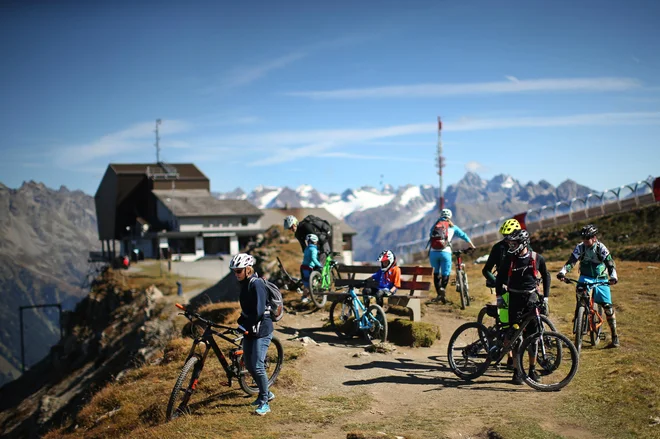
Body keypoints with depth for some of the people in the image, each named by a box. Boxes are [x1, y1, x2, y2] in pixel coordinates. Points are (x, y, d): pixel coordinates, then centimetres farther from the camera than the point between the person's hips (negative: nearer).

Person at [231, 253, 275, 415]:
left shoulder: (256, 284, -17)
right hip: (250, 329, 9)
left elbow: (259, 311, -23)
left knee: (257, 366, -11)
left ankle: (264, 403, 0)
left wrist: (243, 325, -18)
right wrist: (240, 322, 4)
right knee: (249, 365, 13)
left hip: (262, 330, -9)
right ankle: (266, 393, 31)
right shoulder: (244, 284, 11)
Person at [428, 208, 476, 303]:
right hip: (445, 252, -2)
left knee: (436, 272, 21)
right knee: (445, 274, 6)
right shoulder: (452, 227, 15)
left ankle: (438, 293, 10)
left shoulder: (434, 226, 20)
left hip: (433, 252, 2)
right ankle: (442, 288, -23)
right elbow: (463, 235, 25)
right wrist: (472, 246, 40)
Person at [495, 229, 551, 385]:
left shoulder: (537, 258, -4)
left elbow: (546, 276, 11)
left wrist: (545, 297, 7)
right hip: (515, 298, -1)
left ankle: (532, 369, 15)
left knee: (533, 334, 2)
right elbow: (500, 277, 6)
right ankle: (517, 371, 6)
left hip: (532, 298, 1)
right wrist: (499, 296, 0)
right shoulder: (509, 259, -5)